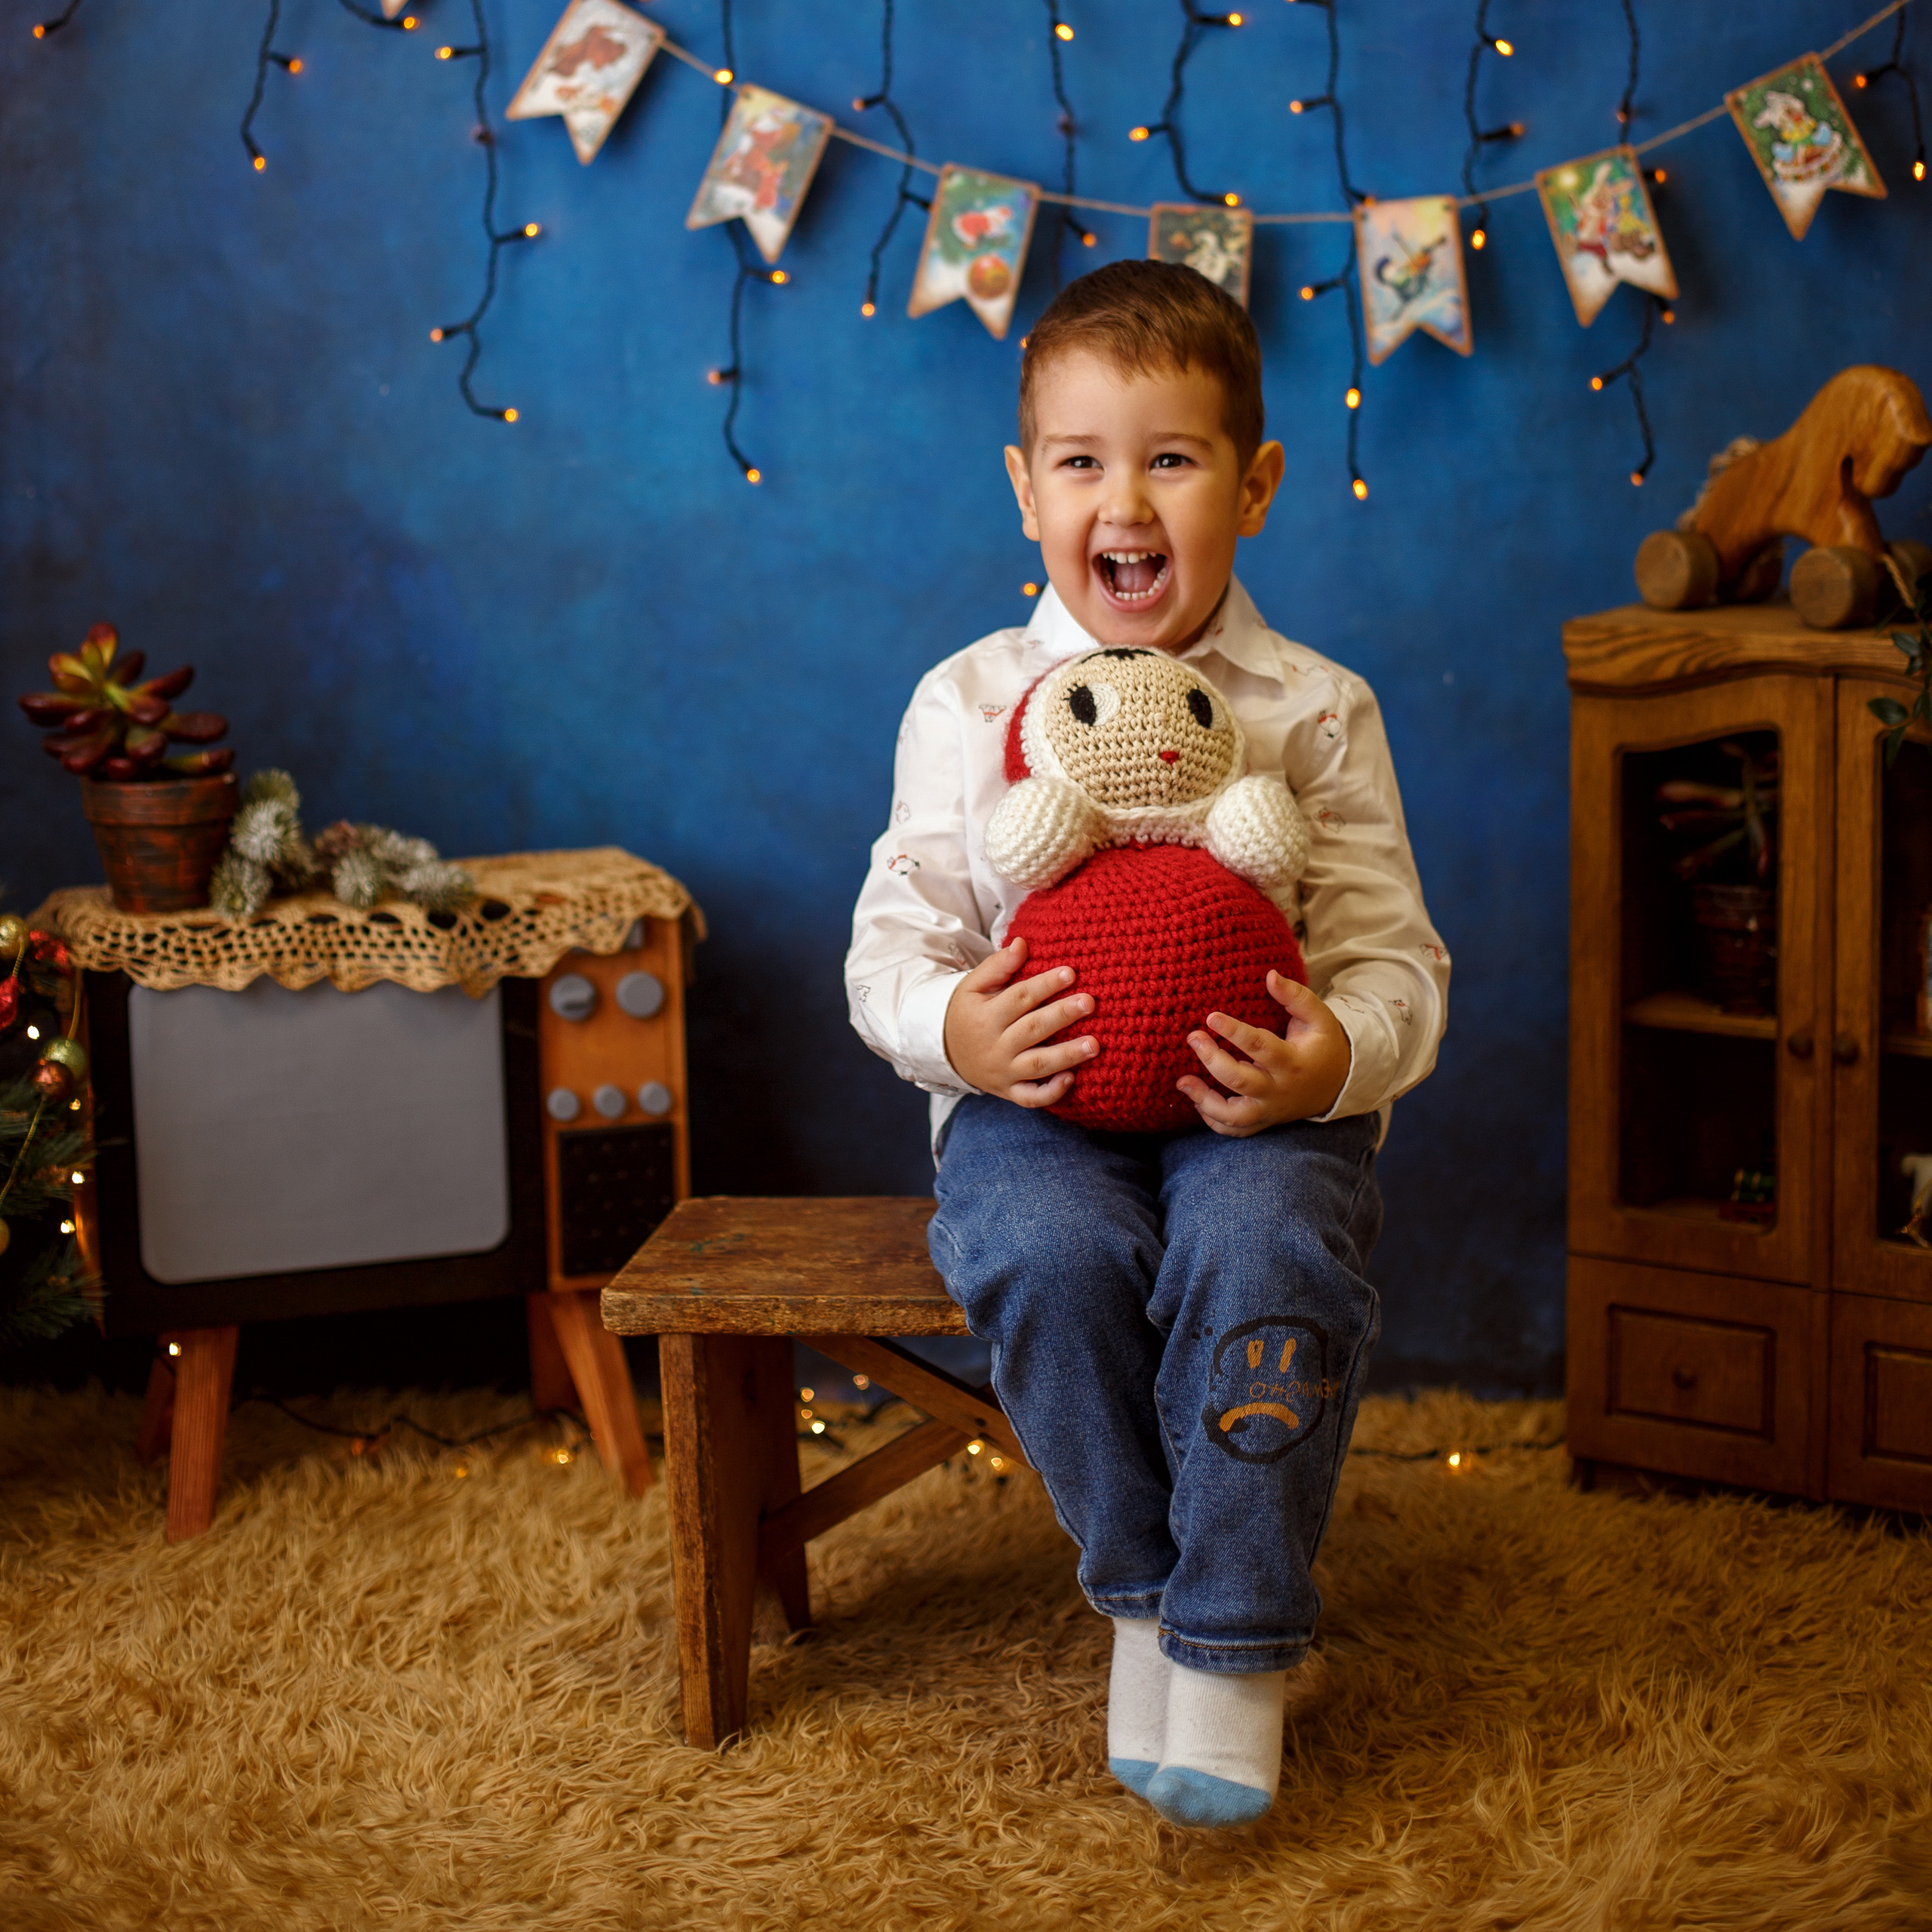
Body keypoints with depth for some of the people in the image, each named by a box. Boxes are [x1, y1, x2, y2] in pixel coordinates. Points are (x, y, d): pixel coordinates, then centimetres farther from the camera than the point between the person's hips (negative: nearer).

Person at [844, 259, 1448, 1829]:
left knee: (1265, 1250, -32)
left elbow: (1395, 953, 2)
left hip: (1254, 1105, 0)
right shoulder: (968, 705, 7)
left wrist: (1340, 1054, -21)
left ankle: (1236, 1643, -17)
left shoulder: (1315, 713, 6)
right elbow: (895, 936, 5)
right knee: (1048, 1250, -31)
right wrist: (947, 1029, -19)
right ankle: (1141, 1591, -9)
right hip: (1036, 1101, 1)